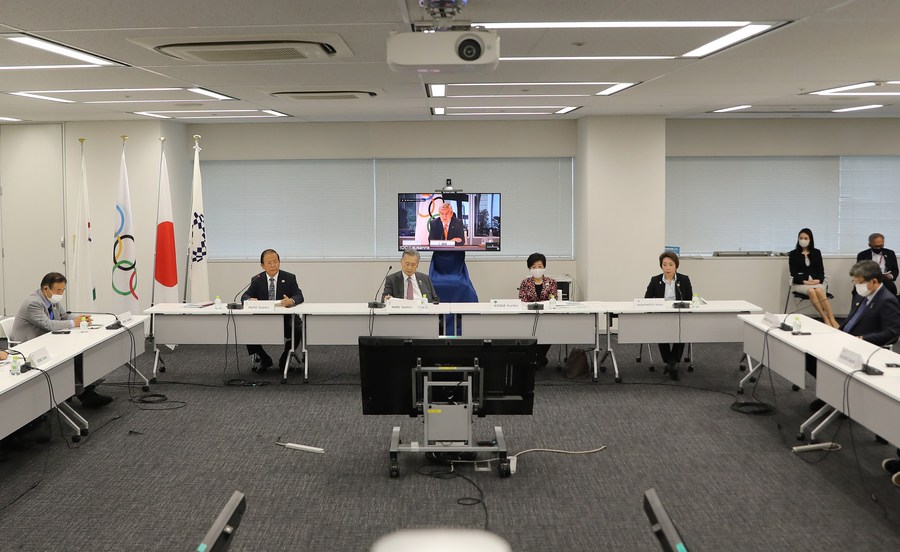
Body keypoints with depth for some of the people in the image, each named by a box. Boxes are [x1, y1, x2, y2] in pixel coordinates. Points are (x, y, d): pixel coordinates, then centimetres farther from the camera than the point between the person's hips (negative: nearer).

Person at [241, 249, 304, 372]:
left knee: (297, 331, -31)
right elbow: (244, 297, -1)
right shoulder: (257, 280, 5)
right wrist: (250, 300, -27)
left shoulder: (289, 278, 1)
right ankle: (264, 359, 4)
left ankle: (284, 359, 0)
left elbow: (299, 296, -9)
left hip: (285, 319, -2)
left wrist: (291, 301, -34)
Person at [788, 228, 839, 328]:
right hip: (801, 283, -1)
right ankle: (826, 319, -37)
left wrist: (818, 280, -12)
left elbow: (821, 270, 9)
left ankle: (832, 320, -40)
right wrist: (804, 281, -15)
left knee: (819, 290, -34)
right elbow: (793, 273, 1)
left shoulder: (816, 252, 15)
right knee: (811, 291, -35)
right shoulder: (793, 254, 8)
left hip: (817, 282, 1)